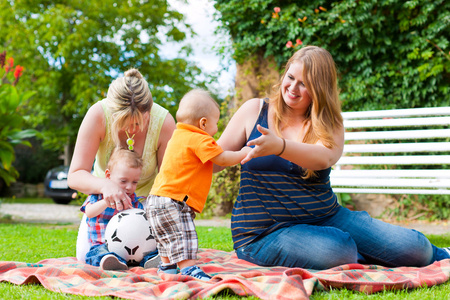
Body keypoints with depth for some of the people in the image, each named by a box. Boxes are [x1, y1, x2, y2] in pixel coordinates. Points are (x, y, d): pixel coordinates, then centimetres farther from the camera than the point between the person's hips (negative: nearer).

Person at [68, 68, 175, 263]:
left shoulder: (164, 122, -30)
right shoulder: (98, 115, -30)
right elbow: (75, 176, -30)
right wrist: (105, 185, -50)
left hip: (147, 196, 0)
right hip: (106, 194, 1)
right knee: (86, 256, -12)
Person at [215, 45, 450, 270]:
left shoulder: (329, 124, 2)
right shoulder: (255, 111, 2)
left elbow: (324, 158, -23)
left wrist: (279, 146, -41)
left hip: (327, 218, 2)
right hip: (267, 232, -2)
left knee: (413, 247, -10)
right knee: (337, 251, -35)